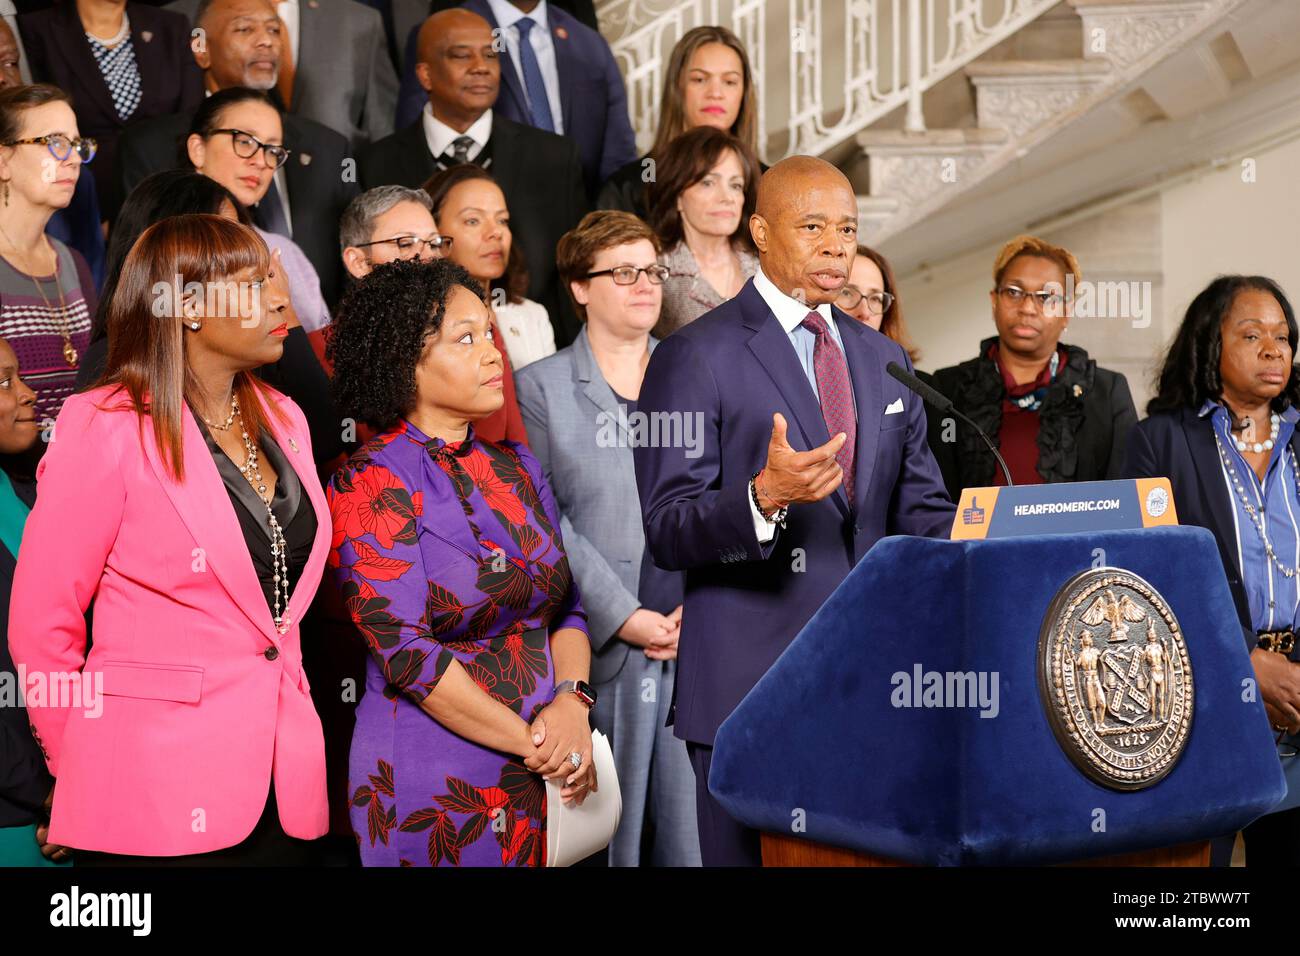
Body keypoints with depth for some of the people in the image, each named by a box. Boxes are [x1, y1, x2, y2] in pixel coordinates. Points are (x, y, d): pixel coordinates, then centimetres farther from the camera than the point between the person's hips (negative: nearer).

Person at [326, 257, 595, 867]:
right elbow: (404, 649, -17)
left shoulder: (517, 468, 9)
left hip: (547, 776, 6)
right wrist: (531, 741, -16)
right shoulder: (371, 485, -10)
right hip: (436, 785, -6)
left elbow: (566, 606, 9)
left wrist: (572, 702, -11)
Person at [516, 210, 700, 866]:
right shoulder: (541, 387, 5)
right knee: (611, 828, 1)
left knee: (696, 824, 4)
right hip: (604, 643, -2)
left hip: (701, 637, 3)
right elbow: (543, 520, -3)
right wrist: (624, 616, -11)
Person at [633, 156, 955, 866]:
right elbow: (668, 534, -10)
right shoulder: (694, 358, -5)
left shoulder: (884, 361, 16)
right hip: (750, 687, -5)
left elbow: (921, 512, 18)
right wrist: (763, 498, -28)